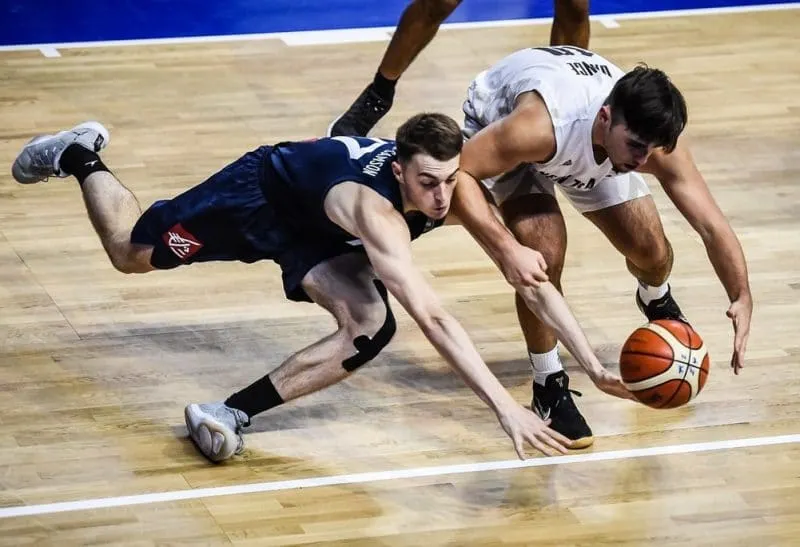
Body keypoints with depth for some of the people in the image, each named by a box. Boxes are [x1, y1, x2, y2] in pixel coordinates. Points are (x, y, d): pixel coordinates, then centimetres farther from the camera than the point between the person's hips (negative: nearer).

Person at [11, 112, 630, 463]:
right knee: (131, 253, 17)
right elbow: (432, 316, -57)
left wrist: (593, 365, -32)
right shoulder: (375, 209, -47)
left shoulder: (462, 190, -29)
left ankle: (234, 412, -11)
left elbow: (534, 280, -24)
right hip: (260, 190, -5)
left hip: (316, 226, 5)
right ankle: (80, 157, 46)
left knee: (369, 329, -21)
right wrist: (505, 406, -64)